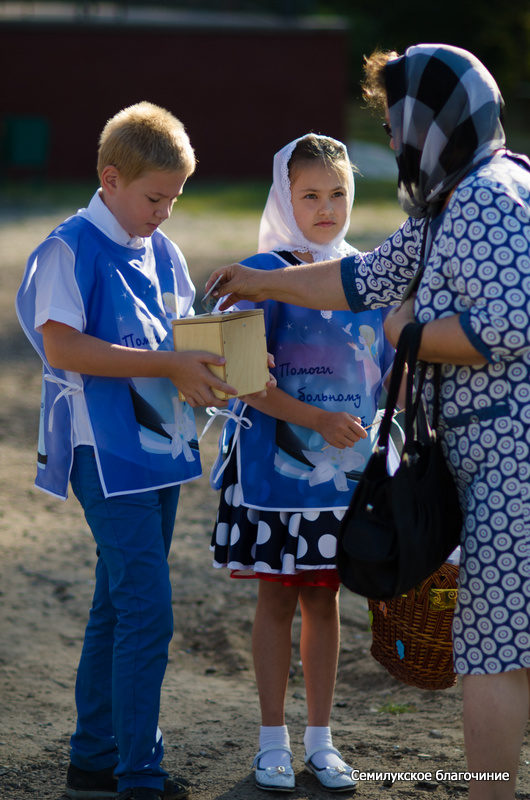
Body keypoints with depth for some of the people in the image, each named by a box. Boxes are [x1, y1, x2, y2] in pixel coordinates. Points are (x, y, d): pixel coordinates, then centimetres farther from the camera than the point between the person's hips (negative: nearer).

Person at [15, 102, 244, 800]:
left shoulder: (162, 252, 13)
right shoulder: (72, 248, -10)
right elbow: (61, 348, -19)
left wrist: (216, 363, -1)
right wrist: (169, 365, -20)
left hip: (160, 448, 8)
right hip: (108, 453, -8)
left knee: (121, 607, 13)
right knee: (147, 612, -11)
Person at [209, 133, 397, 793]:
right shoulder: (264, 274, -7)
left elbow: (388, 369, 13)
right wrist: (316, 419, -21)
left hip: (346, 465, 3)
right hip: (276, 460, -3)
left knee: (323, 597, 10)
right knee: (277, 596, 4)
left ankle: (320, 739, 19)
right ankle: (273, 741, 14)